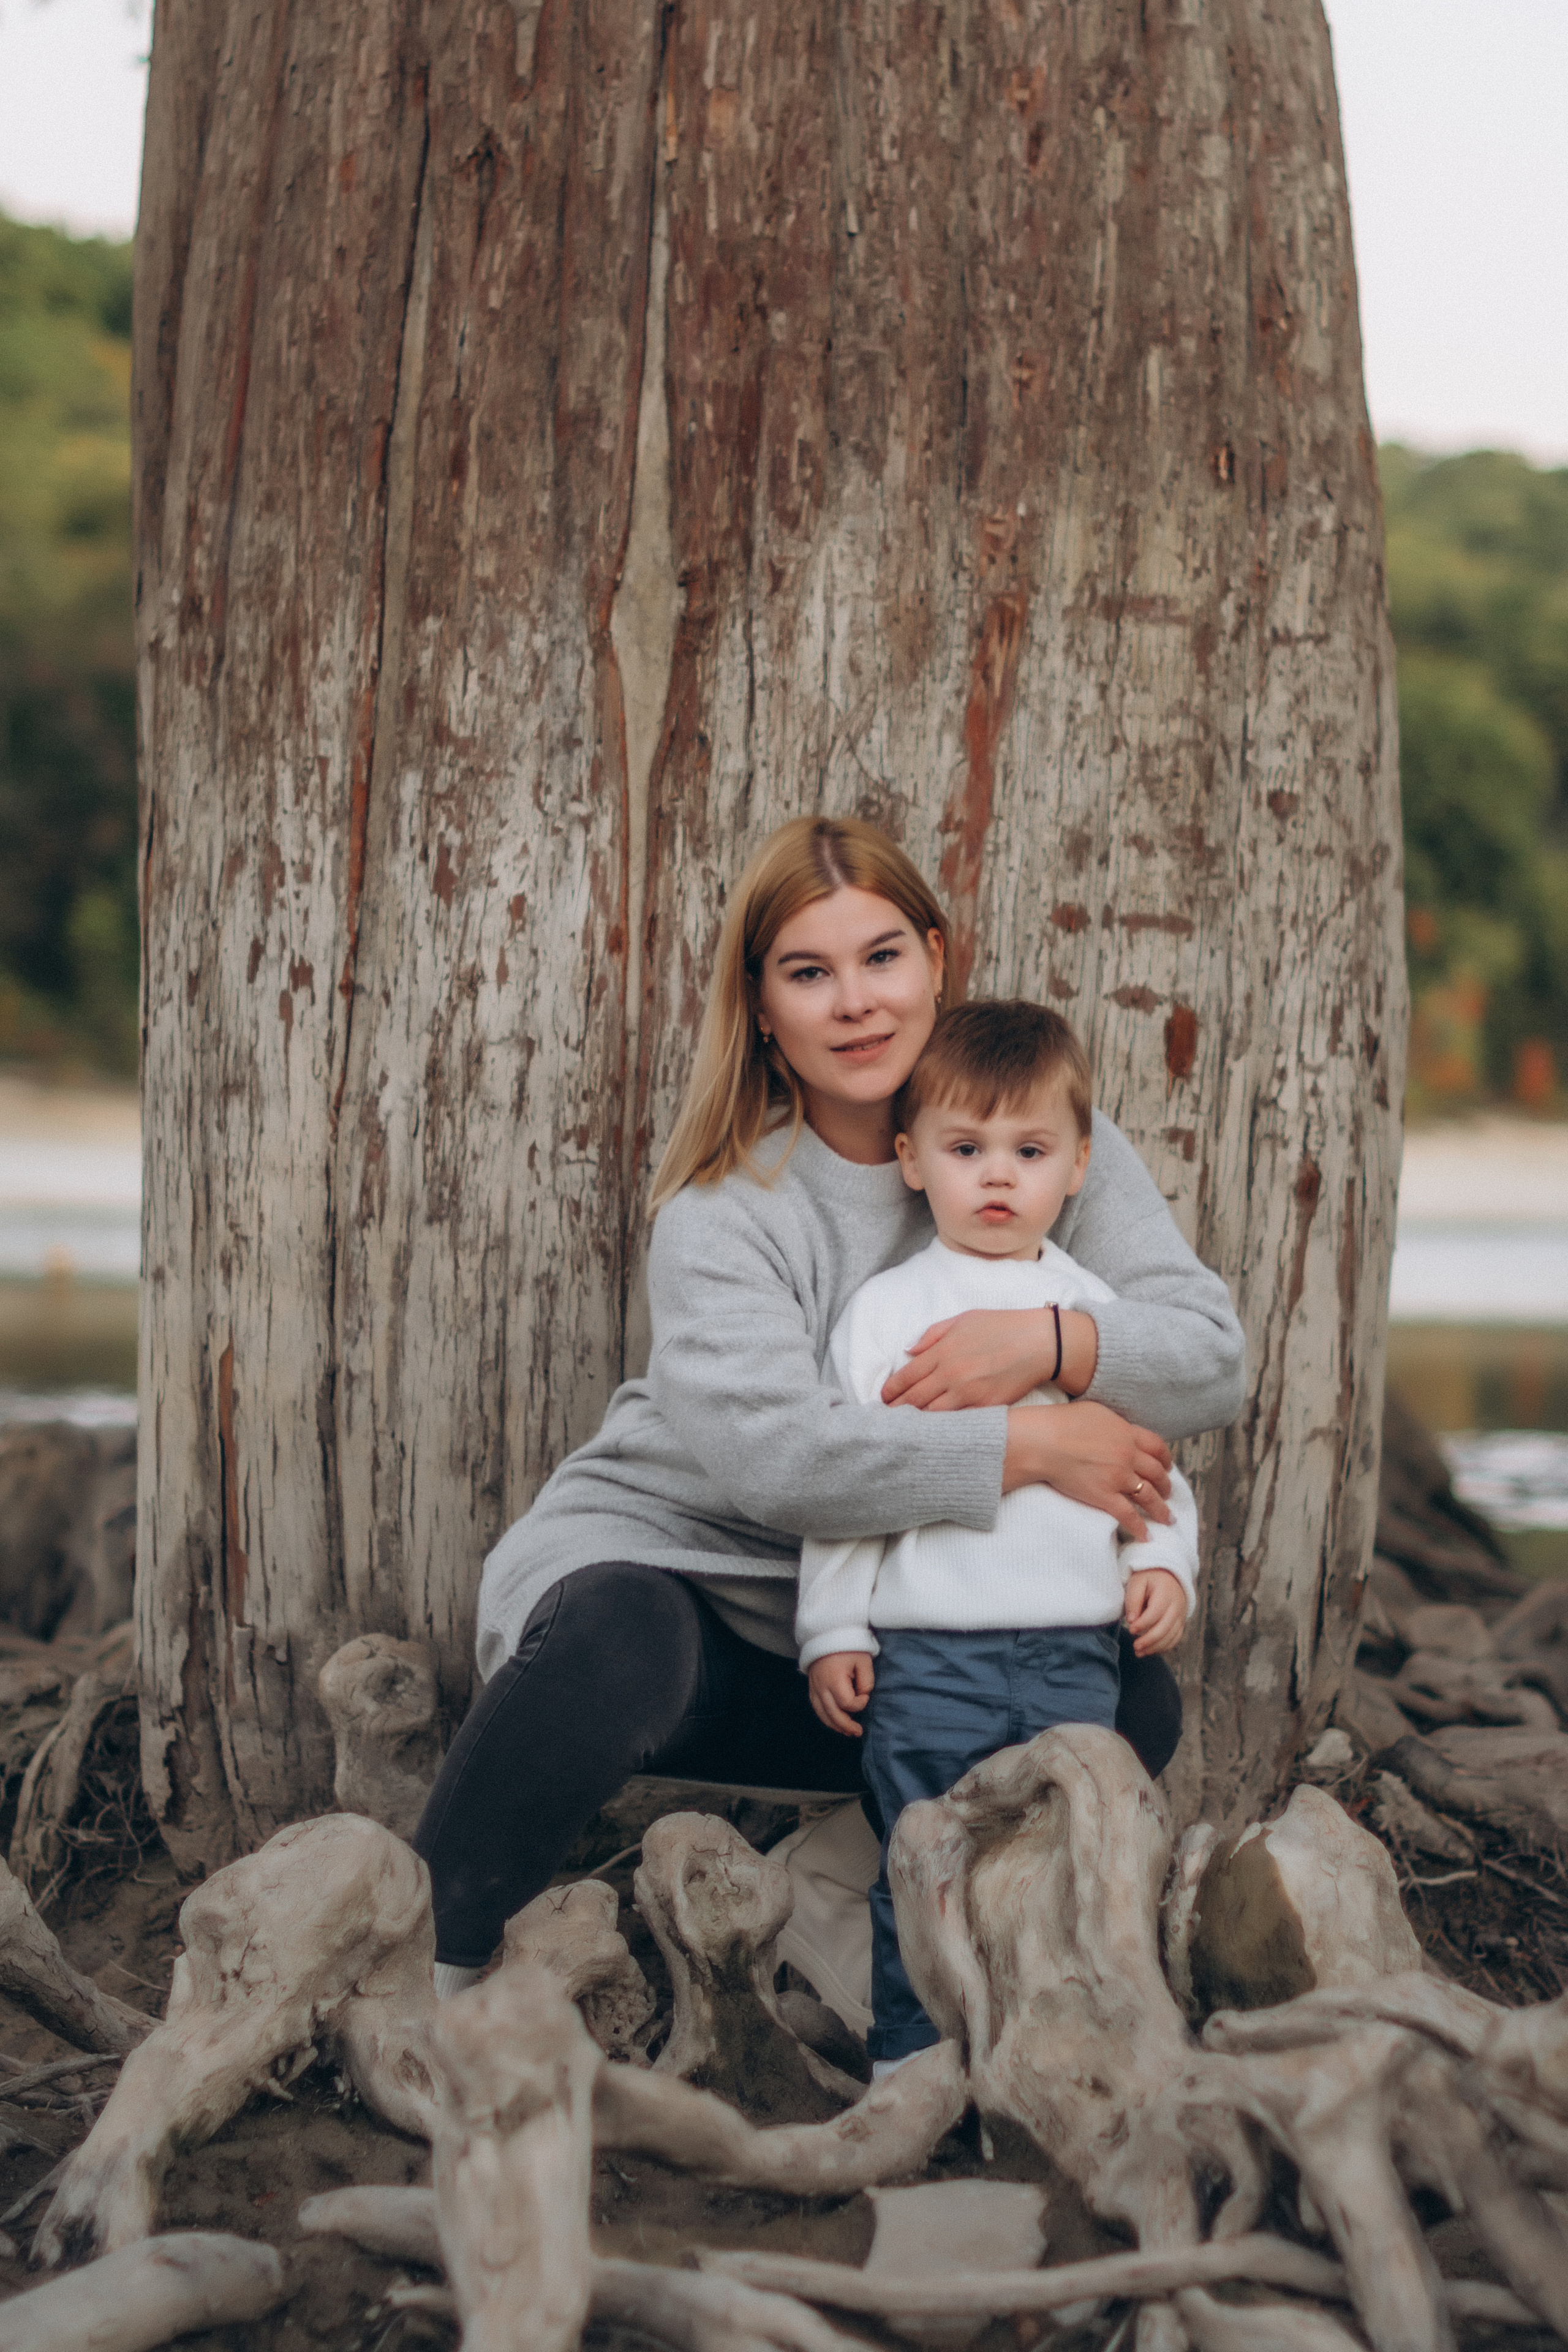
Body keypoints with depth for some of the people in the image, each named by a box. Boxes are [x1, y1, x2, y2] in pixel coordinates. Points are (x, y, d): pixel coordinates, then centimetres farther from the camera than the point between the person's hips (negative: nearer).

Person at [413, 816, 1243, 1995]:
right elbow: (764, 1449, -30)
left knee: (1135, 1703, -18)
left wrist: (1053, 1342, -28)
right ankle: (419, 1966, -21)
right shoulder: (724, 1209, -13)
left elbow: (1212, 1354, -8)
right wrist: (1029, 1445, -30)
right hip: (664, 1554, -4)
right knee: (619, 1650, -39)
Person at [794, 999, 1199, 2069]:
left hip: (1079, 1649, 3)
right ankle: (912, 2054, 12)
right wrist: (834, 1629, -1)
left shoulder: (1099, 1308, 11)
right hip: (931, 1649, -3)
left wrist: (1164, 1562, 1)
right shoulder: (888, 1307, 3)